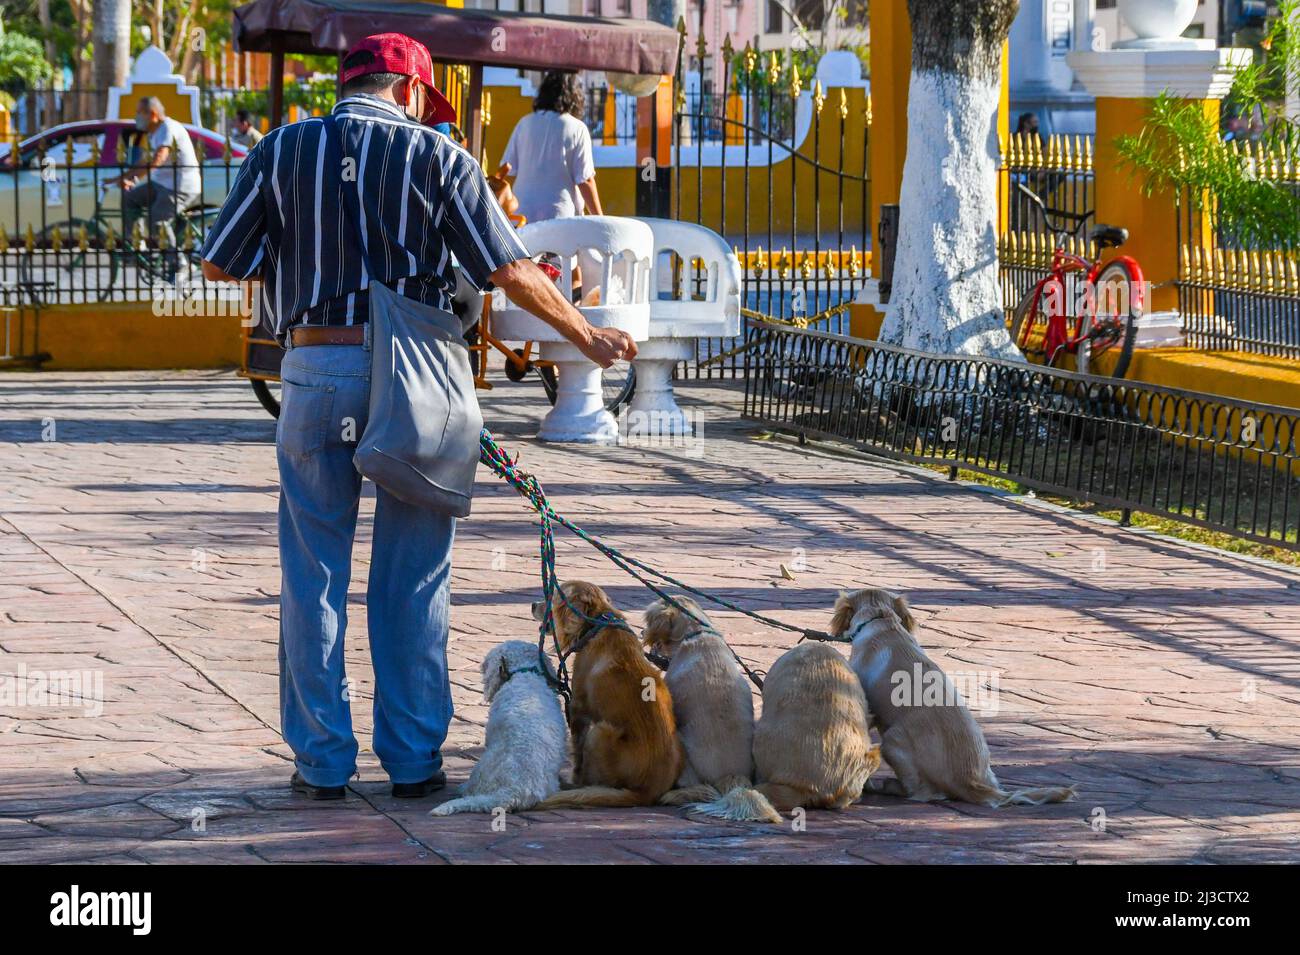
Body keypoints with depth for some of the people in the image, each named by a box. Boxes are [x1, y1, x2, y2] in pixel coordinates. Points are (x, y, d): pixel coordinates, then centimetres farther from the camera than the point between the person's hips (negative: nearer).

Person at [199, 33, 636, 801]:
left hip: (316, 370, 1)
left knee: (314, 574, 8)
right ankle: (413, 758, 11)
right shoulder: (437, 158, 0)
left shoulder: (281, 153, 4)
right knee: (413, 579, 8)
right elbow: (511, 271, -2)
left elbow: (219, 263, 6)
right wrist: (587, 337, 11)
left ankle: (323, 760, 8)